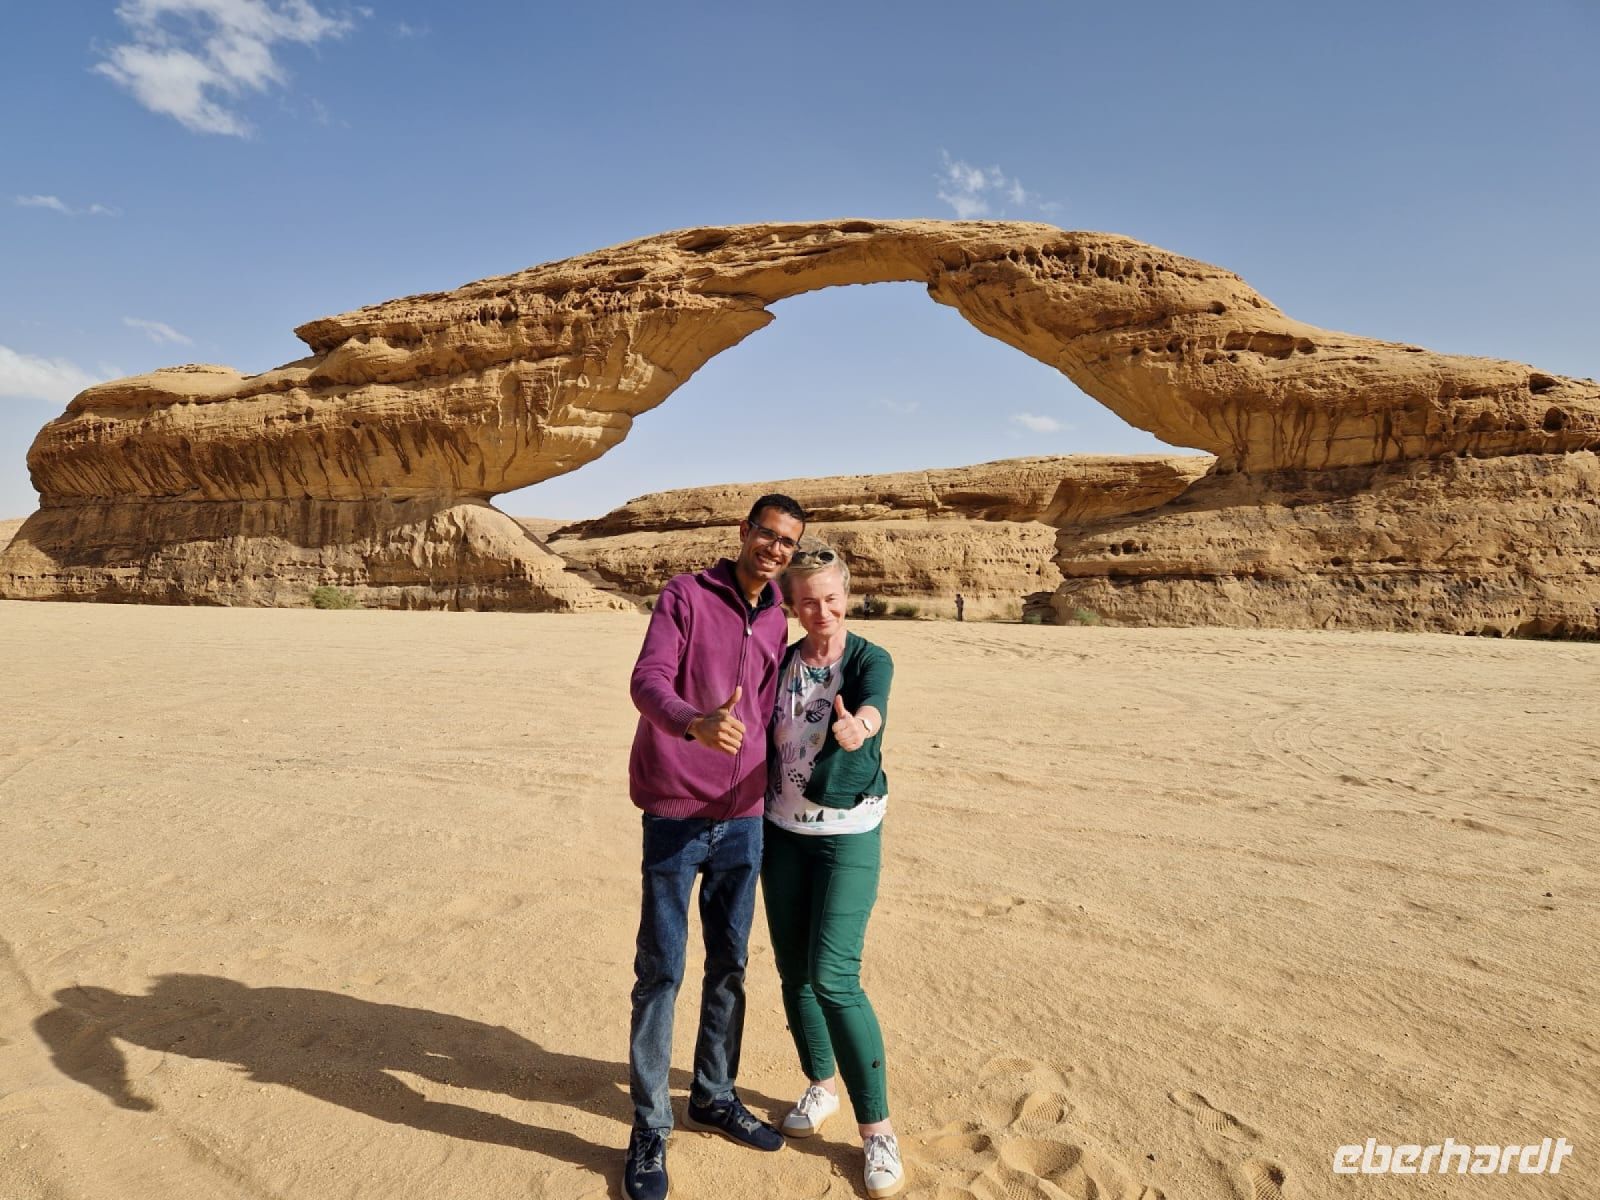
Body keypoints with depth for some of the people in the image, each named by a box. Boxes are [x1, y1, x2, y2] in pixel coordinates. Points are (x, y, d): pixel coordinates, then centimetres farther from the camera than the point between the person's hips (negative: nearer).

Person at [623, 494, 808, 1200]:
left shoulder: (776, 623, 10)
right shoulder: (686, 597, -7)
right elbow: (647, 681, -20)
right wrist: (696, 722, -40)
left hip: (743, 821, 5)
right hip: (676, 816, -5)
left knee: (729, 966, 14)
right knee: (661, 972, 2)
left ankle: (715, 1096, 33)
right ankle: (649, 1128, 18)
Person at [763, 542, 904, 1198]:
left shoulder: (871, 659, -10)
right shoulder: (779, 663, 2)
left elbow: (872, 703, -33)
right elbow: (765, 744, 9)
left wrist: (858, 726, -56)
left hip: (848, 835, -4)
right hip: (782, 832, 5)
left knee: (833, 977, -10)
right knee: (793, 970, 11)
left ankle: (876, 1126, 8)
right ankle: (821, 1085, 35)